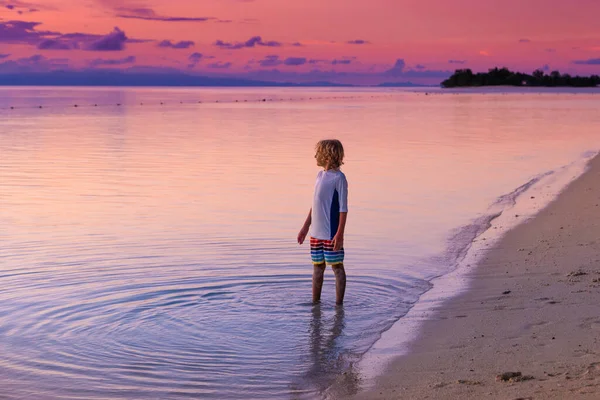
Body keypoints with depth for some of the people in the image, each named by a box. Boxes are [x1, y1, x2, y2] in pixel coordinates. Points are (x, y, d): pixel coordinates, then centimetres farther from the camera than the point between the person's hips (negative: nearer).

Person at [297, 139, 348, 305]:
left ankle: (339, 304, 8)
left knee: (337, 267, 1)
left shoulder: (339, 178, -12)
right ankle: (315, 302, 22)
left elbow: (343, 208, -14)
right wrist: (305, 227, 20)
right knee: (317, 267, 14)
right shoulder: (320, 175, 13)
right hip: (316, 233, 8)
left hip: (331, 234, -8)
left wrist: (340, 234, -19)